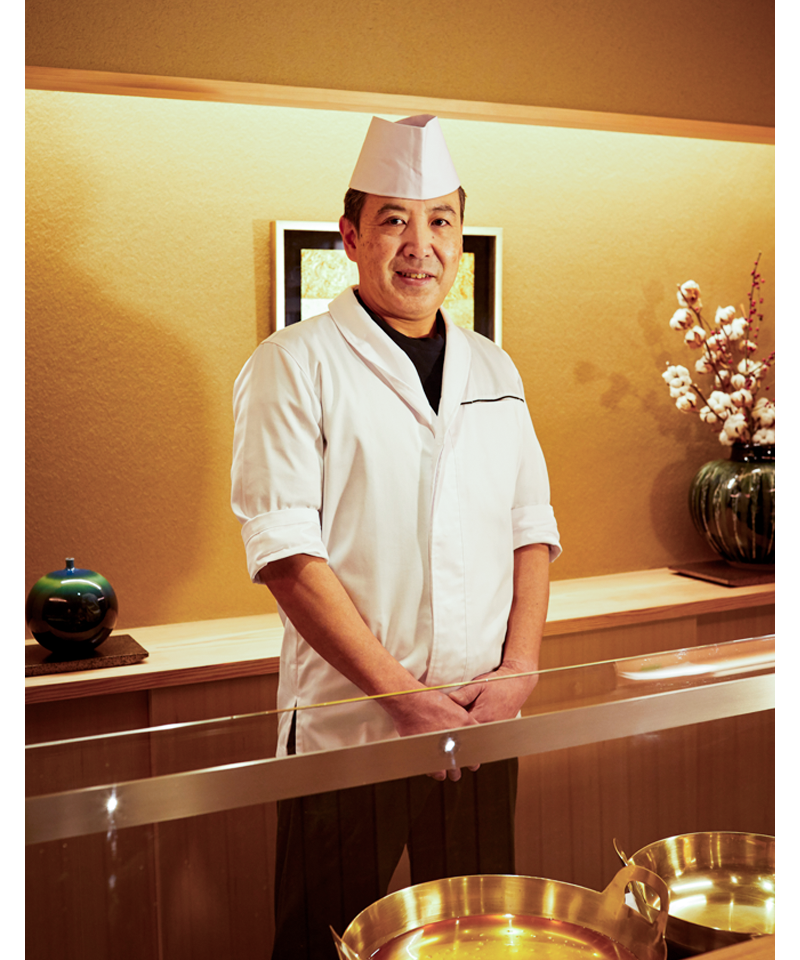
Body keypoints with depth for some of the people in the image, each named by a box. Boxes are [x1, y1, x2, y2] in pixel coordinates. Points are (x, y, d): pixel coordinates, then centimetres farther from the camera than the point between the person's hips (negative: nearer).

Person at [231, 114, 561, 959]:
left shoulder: (492, 371, 10)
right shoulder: (294, 365, -7)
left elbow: (531, 529, 10)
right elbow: (284, 549, -14)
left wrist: (518, 668, -4)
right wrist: (400, 693, -17)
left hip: (483, 723, 5)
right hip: (346, 725, -4)